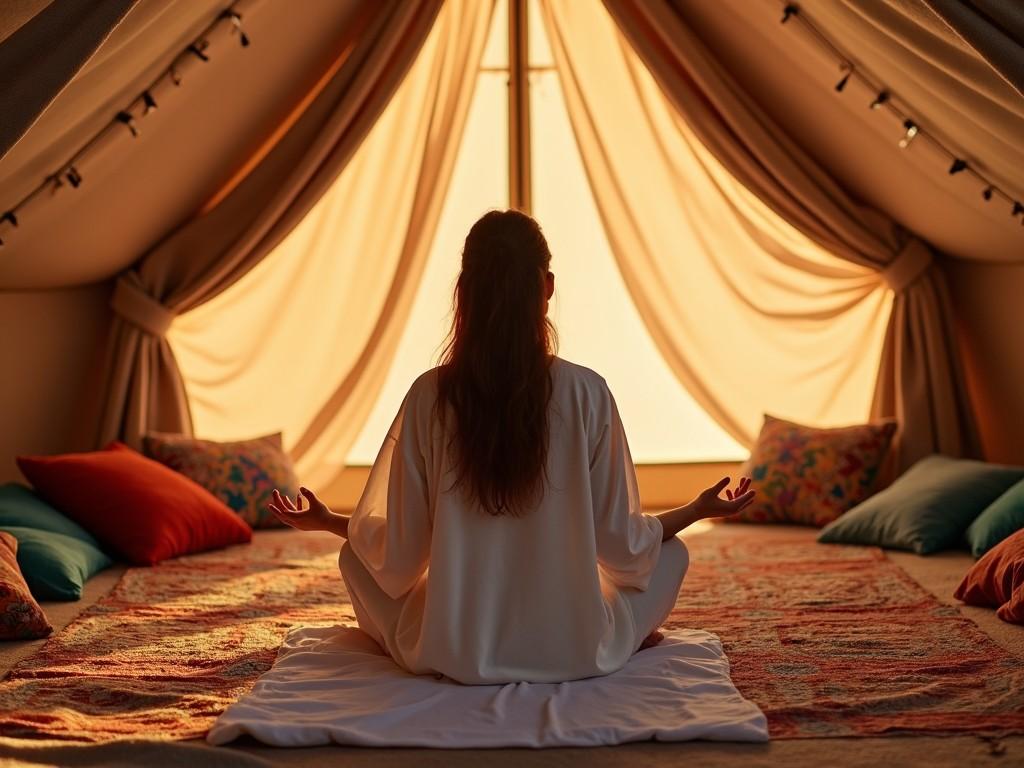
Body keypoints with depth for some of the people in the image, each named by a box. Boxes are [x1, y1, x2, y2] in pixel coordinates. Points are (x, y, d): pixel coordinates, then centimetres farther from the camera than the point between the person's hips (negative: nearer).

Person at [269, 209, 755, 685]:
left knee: (356, 556, 25)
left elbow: (398, 549, -3)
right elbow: (621, 542, -4)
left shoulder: (429, 397, -10)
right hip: (575, 651, 0)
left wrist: (326, 521, 17)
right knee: (671, 552, 24)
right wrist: (699, 510, 14)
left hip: (454, 653, 0)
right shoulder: (585, 393, -11)